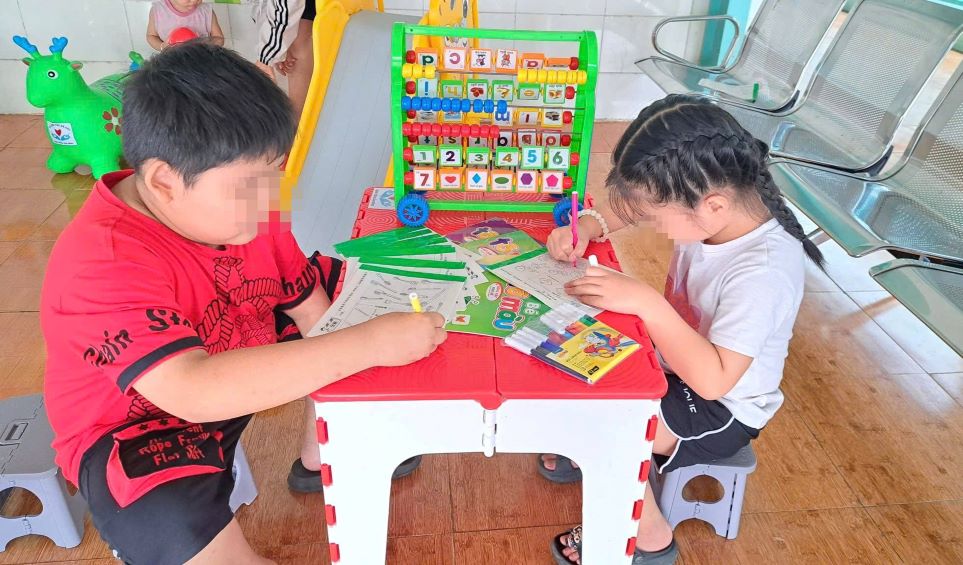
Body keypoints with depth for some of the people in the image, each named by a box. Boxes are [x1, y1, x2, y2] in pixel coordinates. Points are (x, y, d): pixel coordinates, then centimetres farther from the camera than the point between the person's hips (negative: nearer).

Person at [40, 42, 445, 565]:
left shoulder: (240, 209, -11)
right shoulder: (103, 265, -34)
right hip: (136, 426, -7)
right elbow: (195, 391, -47)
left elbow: (311, 308, -1)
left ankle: (320, 454, 21)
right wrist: (368, 344, -47)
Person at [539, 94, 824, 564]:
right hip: (678, 363, 8)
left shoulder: (763, 272, -35)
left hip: (721, 408, -7)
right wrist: (590, 224, -15)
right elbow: (633, 205, 4)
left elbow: (713, 379, -38)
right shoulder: (707, 205, -15)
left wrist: (647, 302, -41)